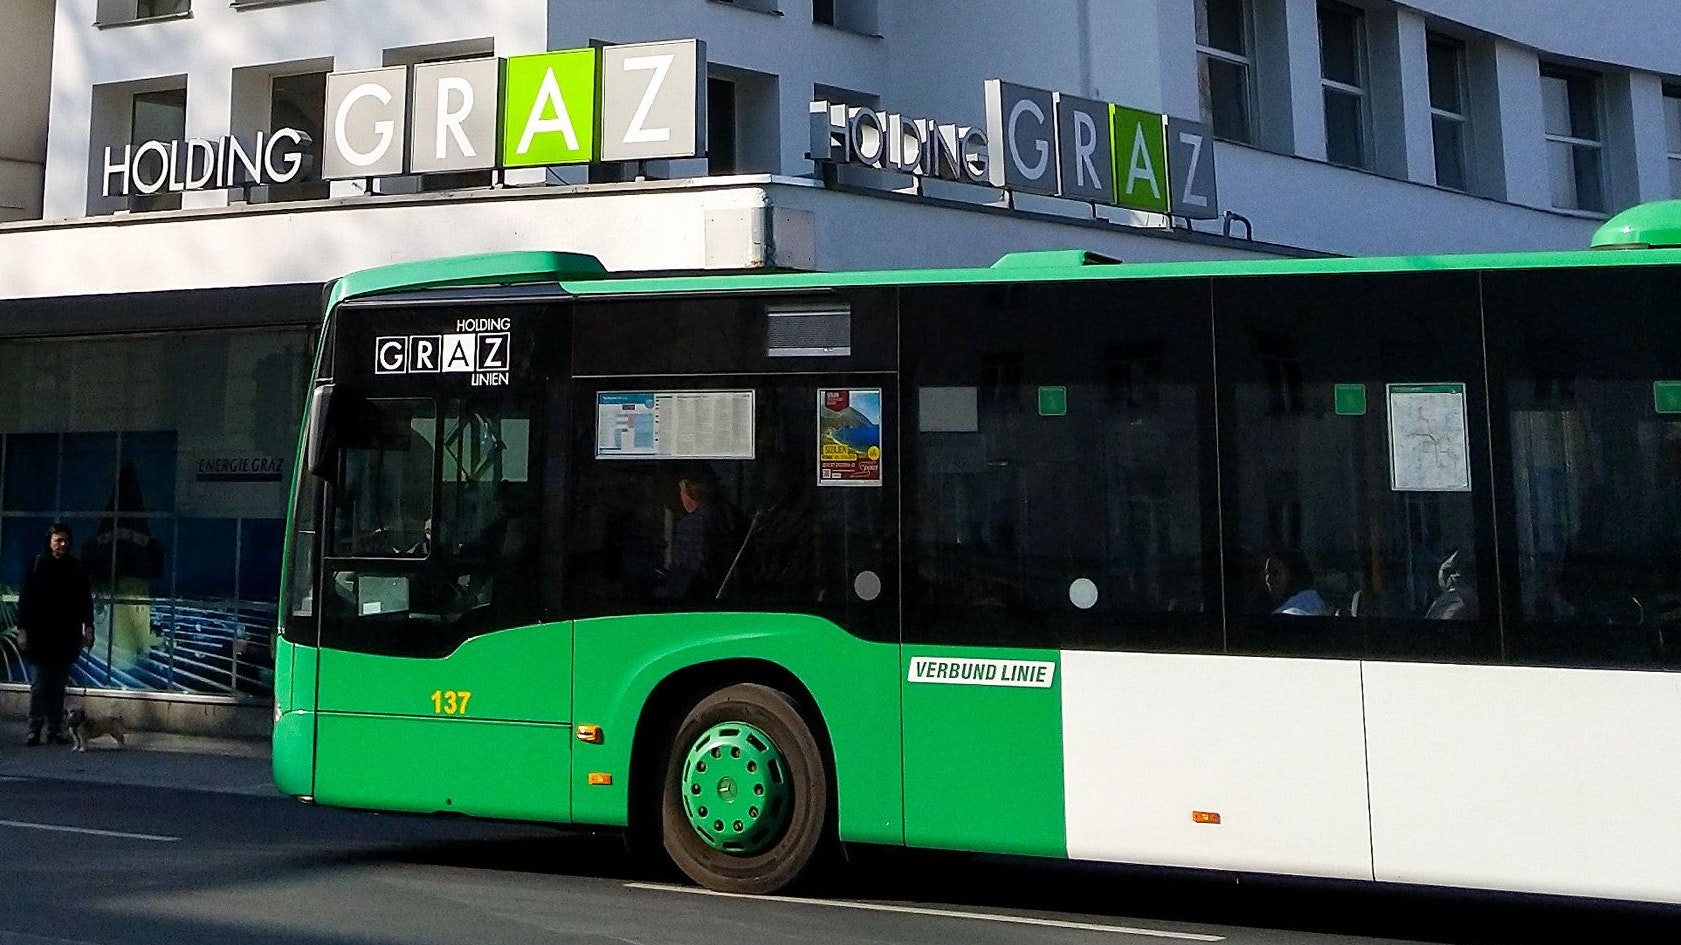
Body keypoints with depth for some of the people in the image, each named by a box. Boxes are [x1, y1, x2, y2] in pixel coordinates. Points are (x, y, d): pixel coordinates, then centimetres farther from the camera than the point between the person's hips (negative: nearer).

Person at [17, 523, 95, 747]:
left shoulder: (76, 569, 8)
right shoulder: (38, 566, 1)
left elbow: (85, 600, 10)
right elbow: (25, 599, 0)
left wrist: (88, 628, 3)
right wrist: (23, 629, -6)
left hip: (66, 637, 2)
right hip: (41, 637, -2)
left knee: (59, 686, 5)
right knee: (40, 685, -3)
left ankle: (55, 731, 9)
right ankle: (34, 730, 0)